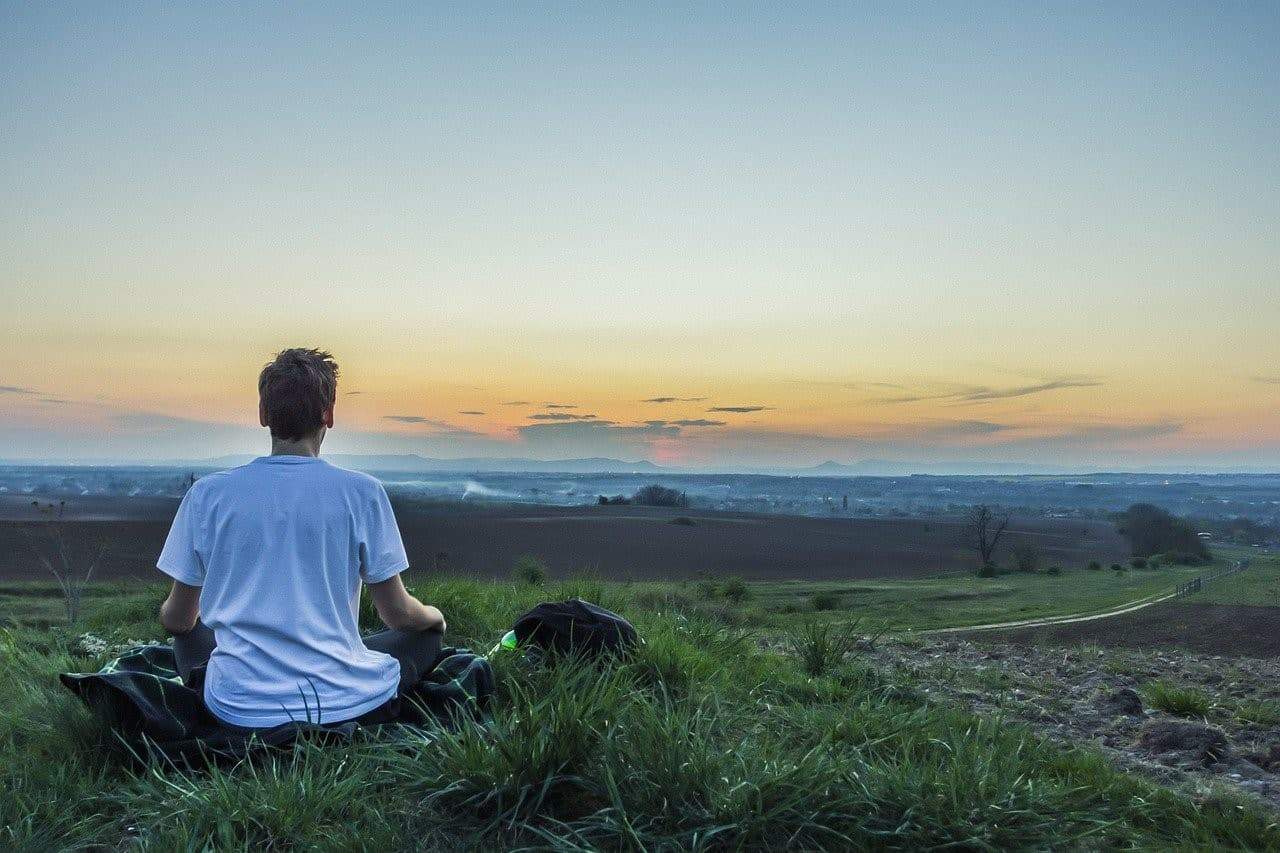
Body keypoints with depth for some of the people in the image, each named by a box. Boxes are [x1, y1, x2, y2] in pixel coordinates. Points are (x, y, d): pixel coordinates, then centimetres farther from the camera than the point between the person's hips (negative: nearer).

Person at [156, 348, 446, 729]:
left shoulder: (206, 494, -3)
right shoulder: (362, 492, -8)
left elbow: (177, 620, 8)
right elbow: (397, 613, -1)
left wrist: (169, 614, 34)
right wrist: (435, 616, 23)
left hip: (240, 708, 2)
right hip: (343, 703, -2)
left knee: (190, 637, 32)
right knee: (426, 635, 24)